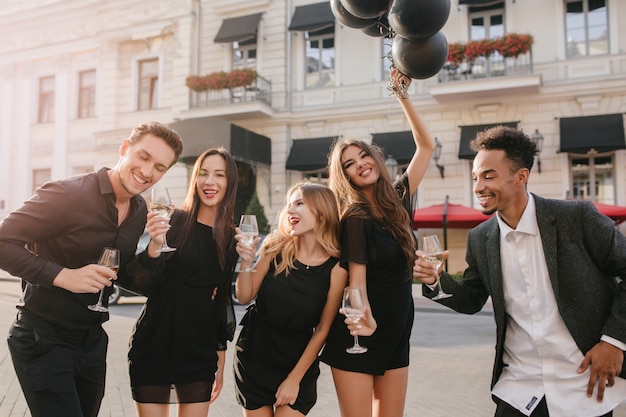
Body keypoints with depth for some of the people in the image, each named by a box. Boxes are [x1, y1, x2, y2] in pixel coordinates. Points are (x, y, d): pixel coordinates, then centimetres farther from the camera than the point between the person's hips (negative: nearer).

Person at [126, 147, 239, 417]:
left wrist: (220, 360, 11)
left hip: (200, 351, 3)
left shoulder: (231, 238, 1)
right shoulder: (172, 221, -8)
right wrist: (155, 246, -30)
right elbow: (143, 286, -12)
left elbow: (222, 301, 9)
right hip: (154, 346, -2)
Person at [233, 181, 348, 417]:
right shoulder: (275, 248, -10)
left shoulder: (335, 267, -14)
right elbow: (244, 297, -6)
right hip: (254, 357, 2)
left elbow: (322, 329, -8)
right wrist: (246, 261, -22)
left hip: (298, 361, -1)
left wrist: (295, 378, -6)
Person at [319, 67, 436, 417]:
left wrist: (403, 96, 1)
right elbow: (356, 279, -18)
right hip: (360, 333, -5)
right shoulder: (355, 219, -13)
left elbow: (427, 145, 6)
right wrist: (363, 318, -38)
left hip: (396, 332, 6)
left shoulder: (399, 199, 2)